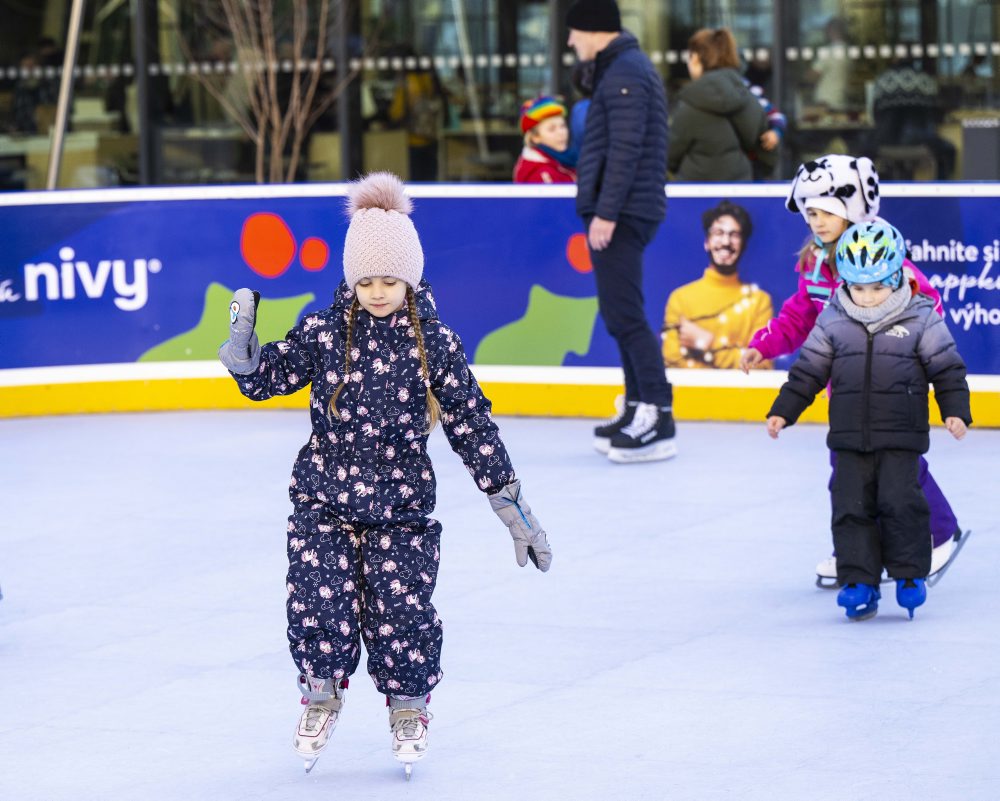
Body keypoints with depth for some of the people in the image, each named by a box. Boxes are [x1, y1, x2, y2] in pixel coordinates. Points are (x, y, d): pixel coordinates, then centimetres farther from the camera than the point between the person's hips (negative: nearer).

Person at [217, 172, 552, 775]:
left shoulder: (434, 343, -6)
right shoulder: (323, 333, -3)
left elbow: (472, 427, -2)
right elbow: (264, 378, 8)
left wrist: (514, 508, -3)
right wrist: (243, 337, -13)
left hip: (402, 504, -1)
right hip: (324, 498, 1)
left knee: (400, 608, -6)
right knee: (320, 601, -9)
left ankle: (409, 708, 22)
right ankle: (322, 696, 19)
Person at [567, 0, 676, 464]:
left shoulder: (625, 72, -13)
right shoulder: (621, 68, 20)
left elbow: (625, 149, -21)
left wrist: (606, 212, -22)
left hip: (620, 215, -11)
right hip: (621, 213, 11)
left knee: (624, 315, -13)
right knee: (619, 314, 14)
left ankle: (658, 421, -16)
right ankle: (638, 409, 19)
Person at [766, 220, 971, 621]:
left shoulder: (920, 318, -3)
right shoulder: (833, 322, 3)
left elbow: (947, 368, 1)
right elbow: (808, 370, 10)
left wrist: (955, 410, -8)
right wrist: (783, 411, 7)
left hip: (901, 437, -3)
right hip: (850, 437, 3)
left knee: (900, 501, -9)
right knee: (851, 506, -1)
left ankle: (910, 573, 6)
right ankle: (859, 581, 5)